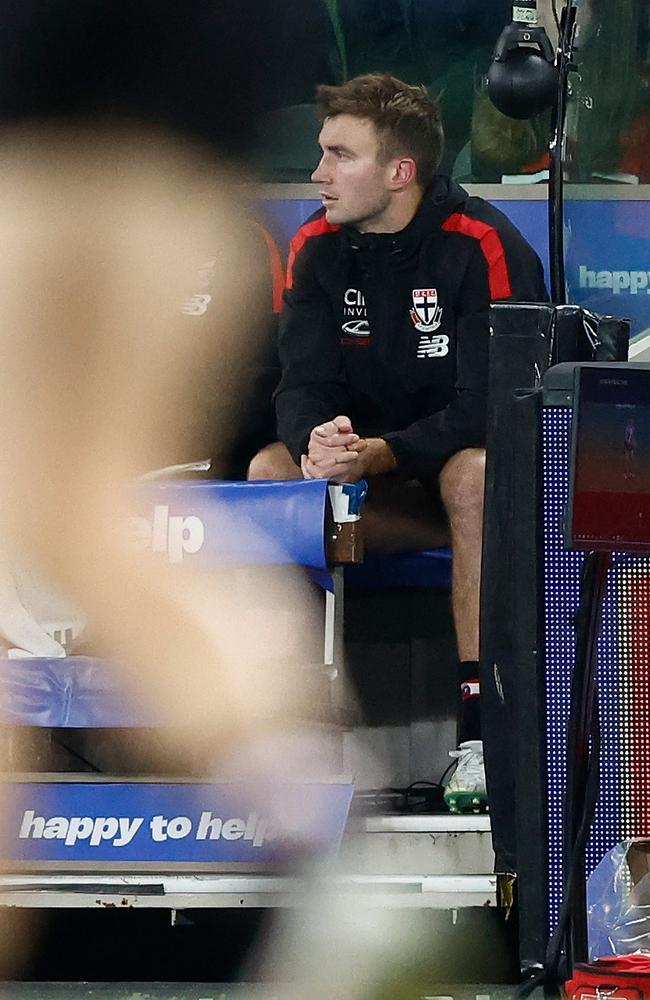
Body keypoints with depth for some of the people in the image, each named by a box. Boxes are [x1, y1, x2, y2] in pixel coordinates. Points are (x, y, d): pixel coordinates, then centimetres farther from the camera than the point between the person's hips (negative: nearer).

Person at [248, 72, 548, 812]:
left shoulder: (484, 247, -18)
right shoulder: (319, 246, -1)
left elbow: (486, 407, -23)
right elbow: (303, 385, -5)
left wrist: (376, 455, -36)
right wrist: (317, 442, -30)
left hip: (493, 467, -5)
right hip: (377, 480, 5)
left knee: (472, 473, -38)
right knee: (269, 470, -20)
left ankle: (481, 728, -38)